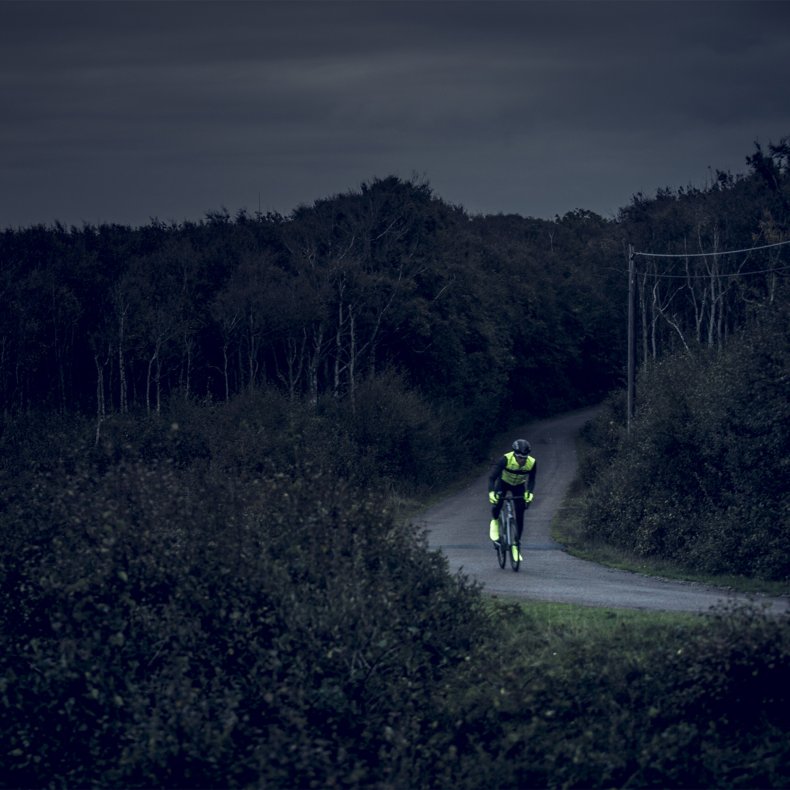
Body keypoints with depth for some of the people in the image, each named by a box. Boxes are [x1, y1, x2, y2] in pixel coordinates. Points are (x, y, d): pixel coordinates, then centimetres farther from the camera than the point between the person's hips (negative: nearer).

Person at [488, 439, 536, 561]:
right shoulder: (506, 459, -35)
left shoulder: (532, 463, -28)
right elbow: (492, 477, -34)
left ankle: (516, 545, 6)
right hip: (503, 482, -2)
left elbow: (531, 480, -18)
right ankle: (495, 521, 9)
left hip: (519, 486, 2)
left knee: (520, 516, -7)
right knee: (497, 503, -26)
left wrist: (529, 493, -36)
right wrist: (491, 493, -48)